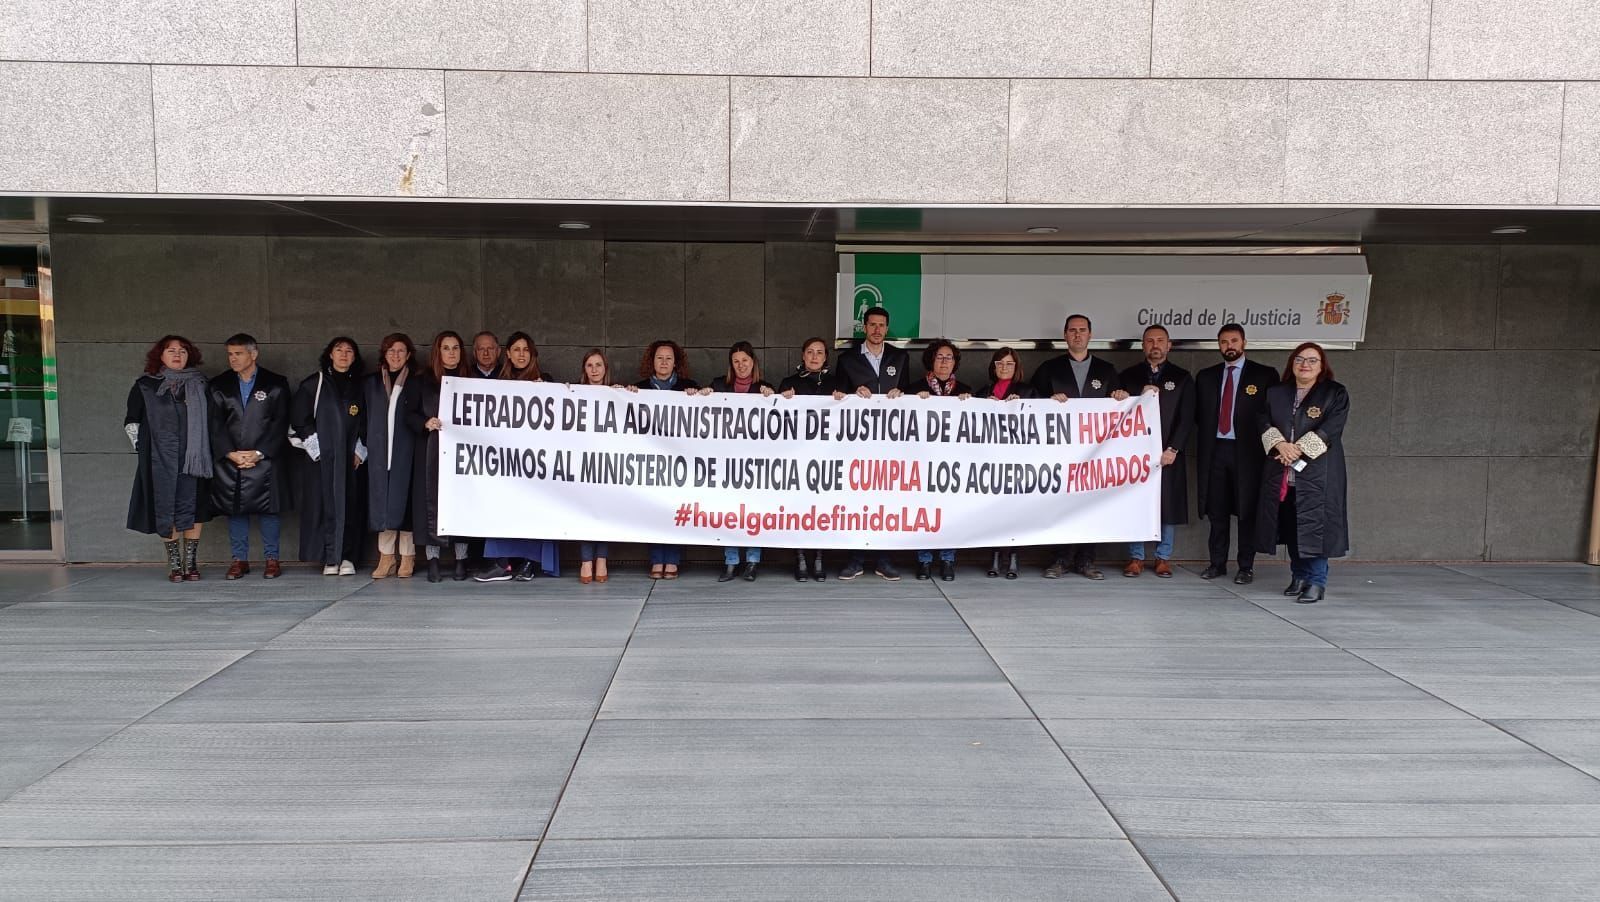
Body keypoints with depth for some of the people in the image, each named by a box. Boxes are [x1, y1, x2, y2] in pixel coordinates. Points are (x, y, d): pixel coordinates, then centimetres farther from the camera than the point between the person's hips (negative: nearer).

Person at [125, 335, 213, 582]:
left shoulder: (199, 385, 9)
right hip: (160, 459, 0)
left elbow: (209, 420, 13)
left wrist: (204, 449, 7)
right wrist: (142, 446, 8)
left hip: (192, 457, 0)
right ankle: (174, 563, 7)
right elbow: (131, 422, 14)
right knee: (165, 510, 0)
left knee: (193, 508, -2)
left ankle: (191, 562, 6)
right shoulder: (145, 386, 7)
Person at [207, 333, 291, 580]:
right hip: (229, 460, 2)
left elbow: (280, 423, -2)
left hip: (265, 459, -2)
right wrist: (231, 454, -8)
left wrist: (258, 453, -9)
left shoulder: (275, 384, 3)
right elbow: (216, 425, 4)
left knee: (268, 509, -1)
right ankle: (240, 559, 13)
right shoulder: (218, 386, 10)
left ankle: (271, 558, 8)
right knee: (235, 510, 4)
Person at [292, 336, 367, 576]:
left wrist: (360, 450, 3)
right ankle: (330, 559, 0)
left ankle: (348, 558, 1)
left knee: (351, 506, -2)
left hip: (350, 458, 2)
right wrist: (315, 448, -5)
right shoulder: (314, 384, 6)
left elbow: (366, 422, 13)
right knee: (326, 505, -5)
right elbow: (299, 418, 2)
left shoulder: (359, 387, 14)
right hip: (322, 457, -2)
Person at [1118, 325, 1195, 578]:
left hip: (1168, 453, 0)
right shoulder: (1128, 376, 10)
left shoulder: (1182, 378, 9)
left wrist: (1173, 449, -9)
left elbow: (1186, 418, 2)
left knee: (1168, 506, 1)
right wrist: (1140, 397, -11)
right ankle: (1135, 558, 9)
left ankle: (1164, 558, 11)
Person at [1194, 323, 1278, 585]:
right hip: (1215, 451, 3)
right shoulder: (1205, 376, 13)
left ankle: (1246, 567, 9)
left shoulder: (1265, 375, 3)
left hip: (1247, 452, -3)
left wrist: (1265, 447, -5)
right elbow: (1199, 416, 14)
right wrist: (1202, 449, 5)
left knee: (1247, 511, 1)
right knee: (1217, 510, 6)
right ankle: (1217, 563, 15)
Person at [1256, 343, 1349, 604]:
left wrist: (1299, 450, -16)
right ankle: (1299, 576, 17)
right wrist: (1280, 444, -14)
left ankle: (1316, 581, -1)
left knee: (1315, 524, -7)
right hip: (1281, 473, 4)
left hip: (1318, 472, -4)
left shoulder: (1335, 394, 2)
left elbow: (1330, 428, -9)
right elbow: (1263, 421, 4)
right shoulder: (1275, 393, 14)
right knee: (1290, 525, 6)